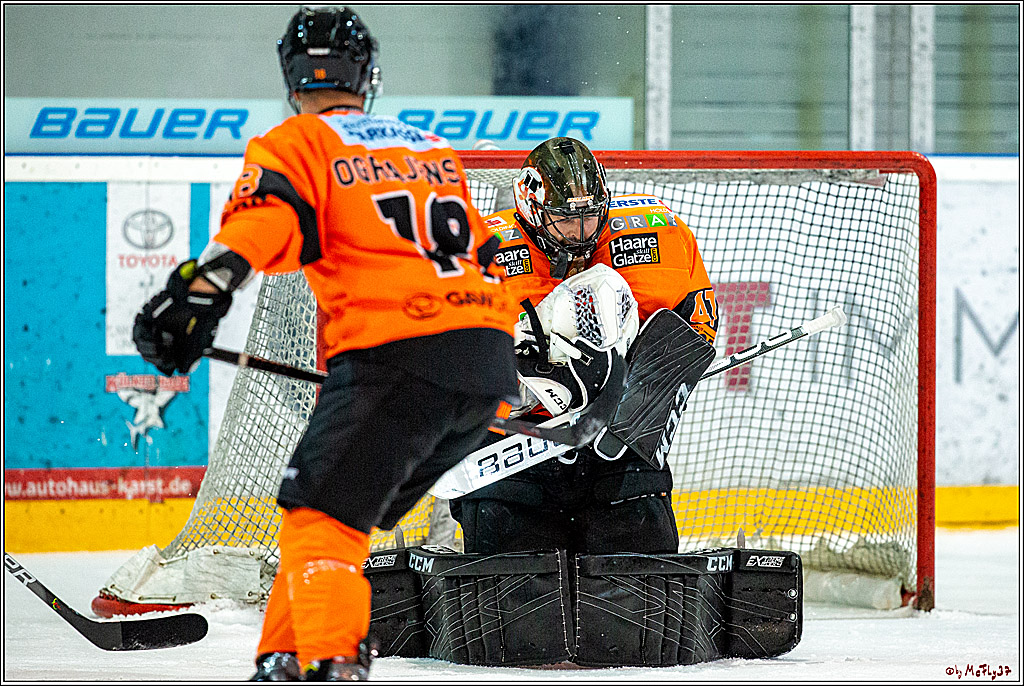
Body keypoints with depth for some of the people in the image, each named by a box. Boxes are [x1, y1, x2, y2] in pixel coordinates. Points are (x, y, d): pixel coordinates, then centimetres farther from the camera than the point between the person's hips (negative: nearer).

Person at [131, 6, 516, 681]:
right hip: (491, 367, 7)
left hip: (398, 356, -7)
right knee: (350, 505, 19)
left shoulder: (300, 143, 6)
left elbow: (266, 215, -15)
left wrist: (201, 288, -27)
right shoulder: (435, 149, 27)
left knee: (321, 510, -8)